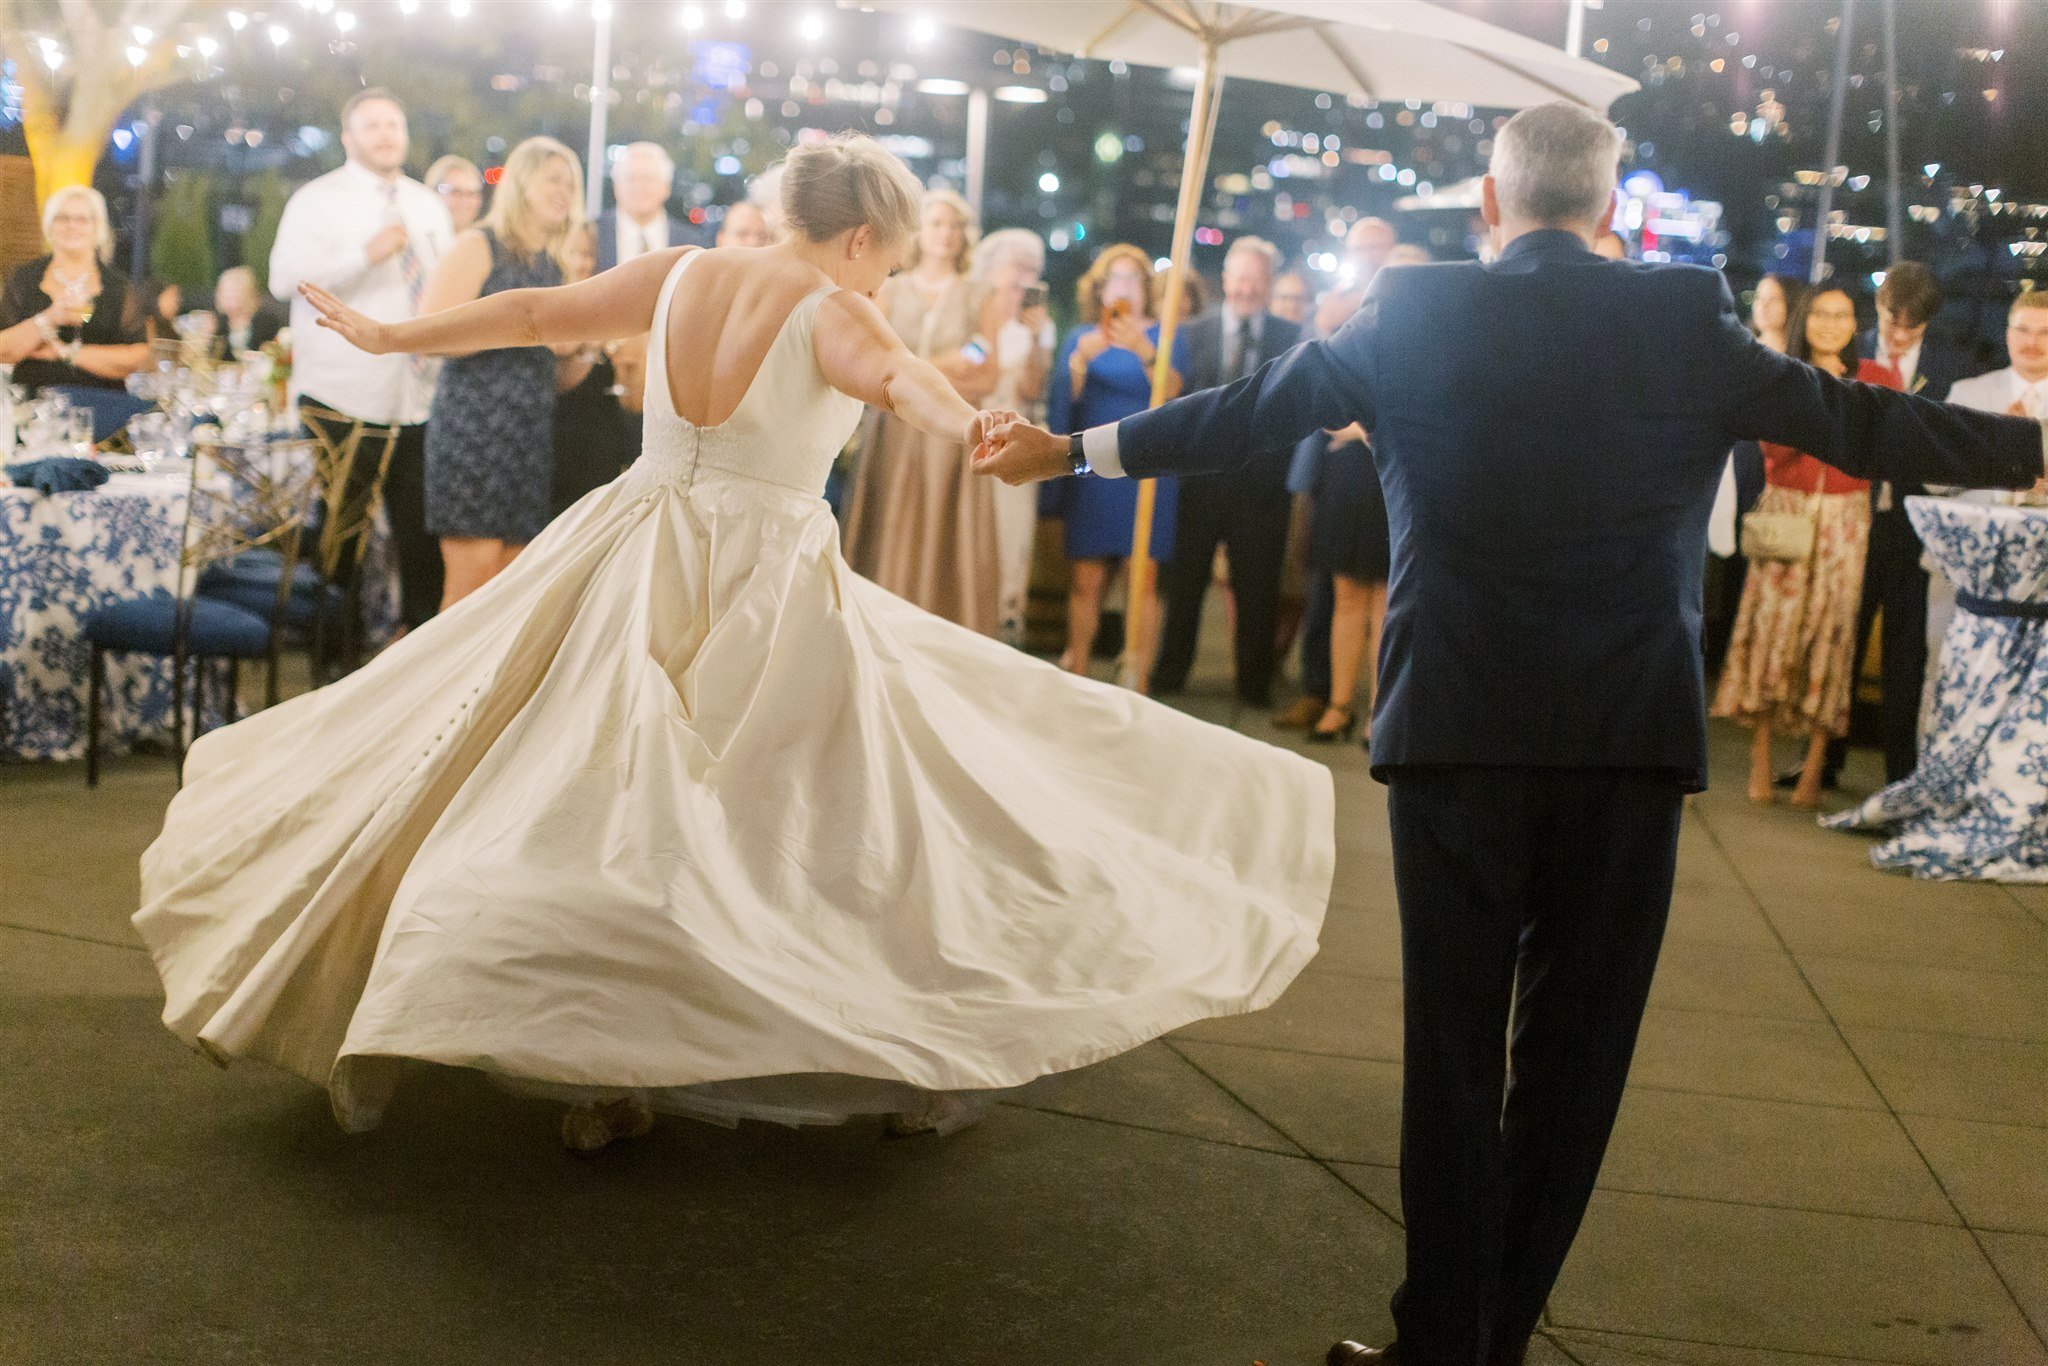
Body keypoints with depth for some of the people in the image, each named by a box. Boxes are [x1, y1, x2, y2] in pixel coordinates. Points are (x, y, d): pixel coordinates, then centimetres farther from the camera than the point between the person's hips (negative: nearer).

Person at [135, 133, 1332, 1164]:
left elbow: (533, 314, 13)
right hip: (765, 595, -6)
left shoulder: (682, 274, 6)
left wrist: (388, 335, 24)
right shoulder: (828, 312, -12)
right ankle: (915, 1066, 10)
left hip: (637, 574, 6)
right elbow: (897, 373, -34)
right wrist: (970, 428, -54)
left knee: (593, 809, 10)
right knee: (821, 816, 2)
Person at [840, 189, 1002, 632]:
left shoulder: (977, 296, 9)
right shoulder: (890, 292, 10)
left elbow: (986, 382, 1)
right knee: (892, 550, -3)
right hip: (896, 436, 0)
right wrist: (947, 365, -8)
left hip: (953, 441, 0)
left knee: (947, 551, -4)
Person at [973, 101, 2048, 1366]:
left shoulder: (1413, 313, -1)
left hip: (1457, 736, 0)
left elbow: (1245, 412, 8)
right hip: (1633, 739, 0)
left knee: (1454, 1050, 9)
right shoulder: (1691, 317, 0)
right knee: (1574, 1053, 11)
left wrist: (1074, 449, 21)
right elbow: (1858, 421, 8)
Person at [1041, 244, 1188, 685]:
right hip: (1090, 472, 2)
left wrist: (1143, 350, -28)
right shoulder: (1080, 337, 13)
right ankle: (1074, 676, 4)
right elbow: (1062, 399, -1)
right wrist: (1081, 358, -20)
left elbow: (1170, 392, -11)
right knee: (1084, 581, -2)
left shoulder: (1165, 336, 7)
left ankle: (1138, 681, -5)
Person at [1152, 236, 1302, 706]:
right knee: (1182, 582, 9)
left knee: (1257, 588, 7)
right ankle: (1167, 677, 21)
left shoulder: (1291, 338, 3)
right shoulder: (1192, 333, 4)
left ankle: (1255, 684, 19)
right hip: (1199, 476, 1)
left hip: (1262, 479, 0)